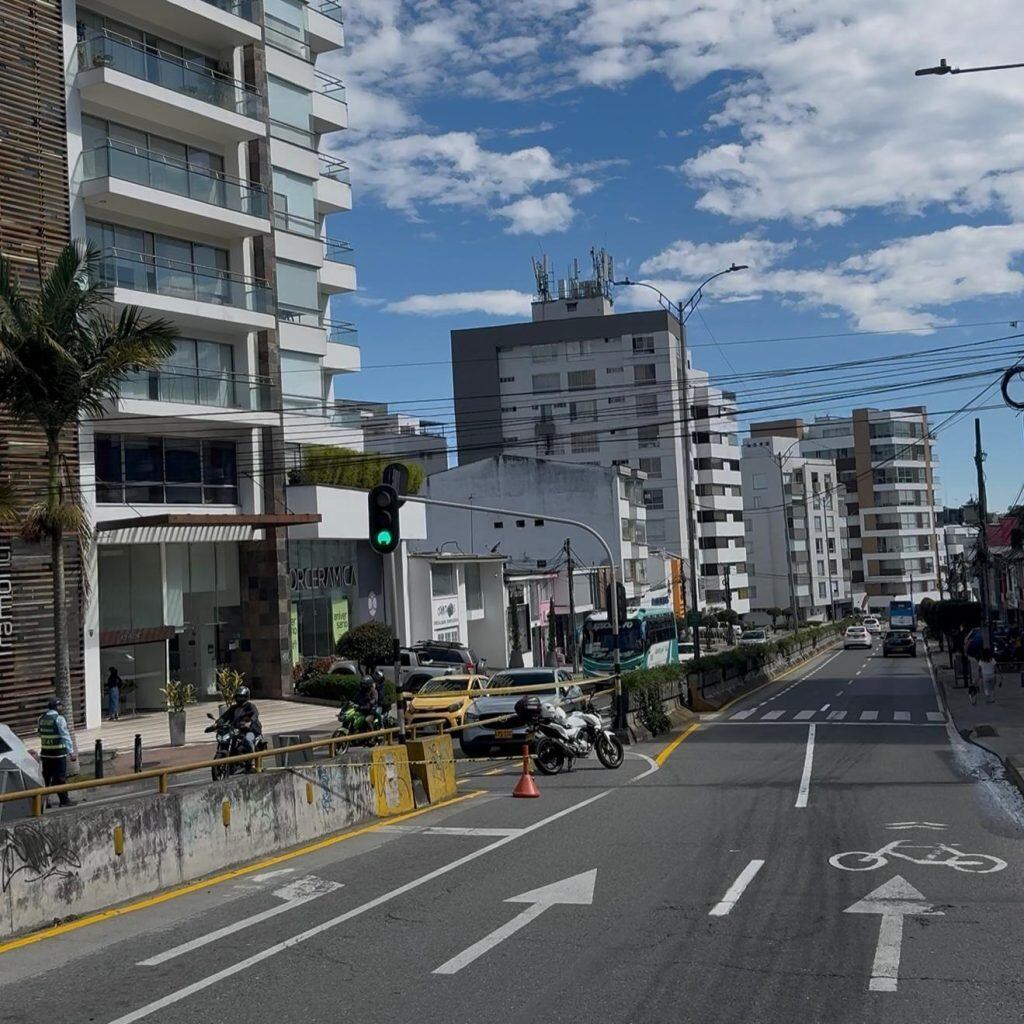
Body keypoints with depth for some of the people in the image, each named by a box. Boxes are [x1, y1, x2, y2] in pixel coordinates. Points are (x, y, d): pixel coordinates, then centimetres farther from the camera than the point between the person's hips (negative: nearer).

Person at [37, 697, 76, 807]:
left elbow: (40, 734, 14)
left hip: (45, 753, 6)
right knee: (60, 777, 0)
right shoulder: (59, 719, -13)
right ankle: (64, 800, 5)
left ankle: (44, 800, 17)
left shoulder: (41, 718, 7)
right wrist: (71, 752, -15)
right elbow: (66, 736, -15)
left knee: (46, 777, 13)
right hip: (58, 753, -6)